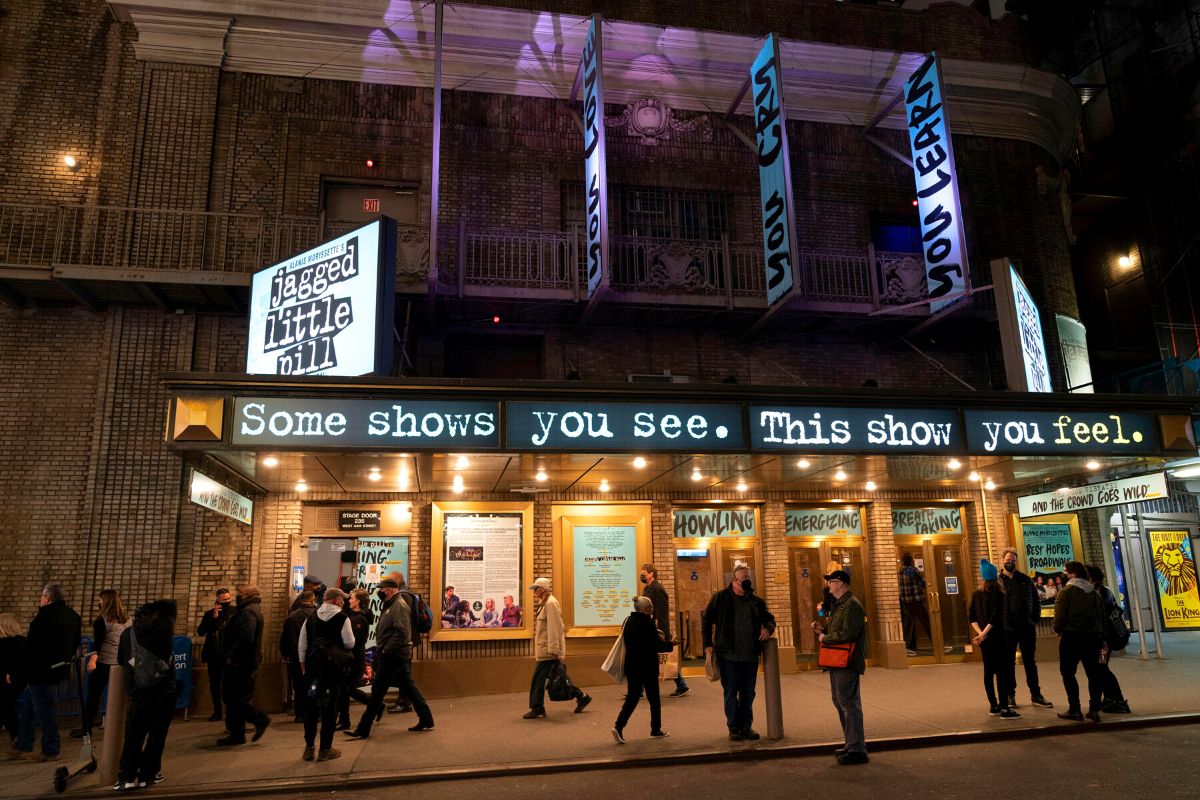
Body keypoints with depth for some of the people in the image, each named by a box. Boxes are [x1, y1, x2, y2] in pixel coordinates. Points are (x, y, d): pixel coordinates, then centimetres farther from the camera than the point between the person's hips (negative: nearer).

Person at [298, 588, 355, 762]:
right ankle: (325, 749, 8)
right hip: (335, 667, -4)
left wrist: (304, 668, 17)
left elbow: (301, 646, 8)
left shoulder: (310, 619, 5)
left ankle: (309, 748, 19)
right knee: (330, 707, 4)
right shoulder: (342, 618, -9)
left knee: (311, 707, 14)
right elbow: (350, 643, -9)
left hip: (313, 667, 4)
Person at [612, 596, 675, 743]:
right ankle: (656, 730, 21)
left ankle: (619, 726, -7)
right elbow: (656, 646, -18)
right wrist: (670, 644, -3)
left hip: (632, 666, 6)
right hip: (647, 666, -6)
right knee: (654, 698, 10)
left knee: (632, 697, 9)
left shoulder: (628, 622, 5)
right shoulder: (648, 623, -17)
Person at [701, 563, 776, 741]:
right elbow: (706, 620, 2)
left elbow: (769, 618, 19)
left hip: (751, 656, 4)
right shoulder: (721, 598, -3)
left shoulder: (756, 600, 7)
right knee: (731, 693, 4)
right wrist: (708, 644, -3)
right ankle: (734, 728, 16)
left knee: (748, 693, 11)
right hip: (728, 655, -3)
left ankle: (746, 726, 24)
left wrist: (768, 628, -5)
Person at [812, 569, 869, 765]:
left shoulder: (852, 605, -15)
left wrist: (825, 638, -14)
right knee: (840, 702, 17)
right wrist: (822, 630, 7)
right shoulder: (838, 605, 18)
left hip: (848, 663, -11)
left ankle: (857, 750, -3)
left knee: (849, 704, -8)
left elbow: (848, 634, -24)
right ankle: (852, 744, 29)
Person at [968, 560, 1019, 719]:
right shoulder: (998, 594, -10)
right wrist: (983, 635, -19)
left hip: (984, 639, 6)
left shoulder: (976, 595, 7)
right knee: (1002, 672, -3)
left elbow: (972, 617, 3)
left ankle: (993, 706, 18)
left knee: (988, 671, 11)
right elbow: (996, 617, -19)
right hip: (997, 637, -6)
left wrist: (980, 633, -4)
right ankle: (1004, 708, -5)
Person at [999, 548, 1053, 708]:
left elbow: (1035, 601, 10)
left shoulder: (1025, 579, 7)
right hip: (1007, 629, -3)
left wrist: (1035, 620, 2)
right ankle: (1010, 695, 16)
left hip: (1027, 627, 3)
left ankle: (1035, 695, 20)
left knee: (1030, 662, 11)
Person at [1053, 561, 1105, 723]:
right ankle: (1094, 710, 11)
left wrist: (1059, 630, 4)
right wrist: (1100, 637, 16)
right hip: (1093, 636, 6)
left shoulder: (1066, 591, -10)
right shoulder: (1094, 592, 9)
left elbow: (1059, 616, -14)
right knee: (1093, 673, 11)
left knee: (1068, 673, 4)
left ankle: (1074, 709, 1)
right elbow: (1101, 615, 11)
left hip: (1071, 636, -6)